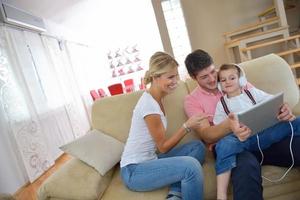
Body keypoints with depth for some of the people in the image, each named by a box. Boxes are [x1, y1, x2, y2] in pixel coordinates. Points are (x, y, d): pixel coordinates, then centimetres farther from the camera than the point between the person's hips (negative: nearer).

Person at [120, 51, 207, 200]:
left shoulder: (154, 98, 6)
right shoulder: (149, 104, -22)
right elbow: (163, 147, -15)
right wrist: (187, 126, -17)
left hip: (148, 160, 10)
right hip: (134, 171, -10)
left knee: (197, 147, 4)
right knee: (191, 165, -28)